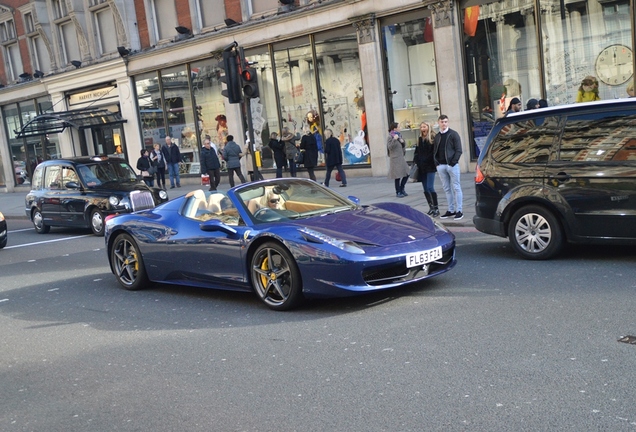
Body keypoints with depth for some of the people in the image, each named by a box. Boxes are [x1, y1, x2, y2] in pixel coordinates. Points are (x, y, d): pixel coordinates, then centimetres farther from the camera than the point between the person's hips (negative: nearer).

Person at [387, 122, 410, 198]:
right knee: (398, 176, -3)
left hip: (401, 158, 8)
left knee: (406, 174, 6)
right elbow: (390, 147, -16)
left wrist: (402, 142, 2)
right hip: (395, 159, -8)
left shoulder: (399, 136, 14)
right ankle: (398, 192, 8)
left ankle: (402, 189, 22)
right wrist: (394, 139, -25)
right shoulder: (390, 137, -8)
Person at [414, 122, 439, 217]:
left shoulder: (433, 138, -5)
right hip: (421, 167, 7)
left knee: (430, 187, -11)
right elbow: (416, 152, 18)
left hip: (430, 166, -7)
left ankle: (436, 208, -4)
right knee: (425, 188, 8)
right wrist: (415, 162, 6)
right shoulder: (419, 139, 15)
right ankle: (431, 207, 17)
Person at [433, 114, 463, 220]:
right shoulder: (437, 137, 14)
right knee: (447, 189, 9)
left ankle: (459, 210, 0)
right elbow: (435, 151, 16)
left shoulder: (453, 134, -1)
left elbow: (458, 150, -6)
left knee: (456, 188, -2)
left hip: (452, 165, -5)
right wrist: (436, 162, 1)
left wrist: (453, 162, -15)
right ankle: (451, 210, 15)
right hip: (441, 166, 5)